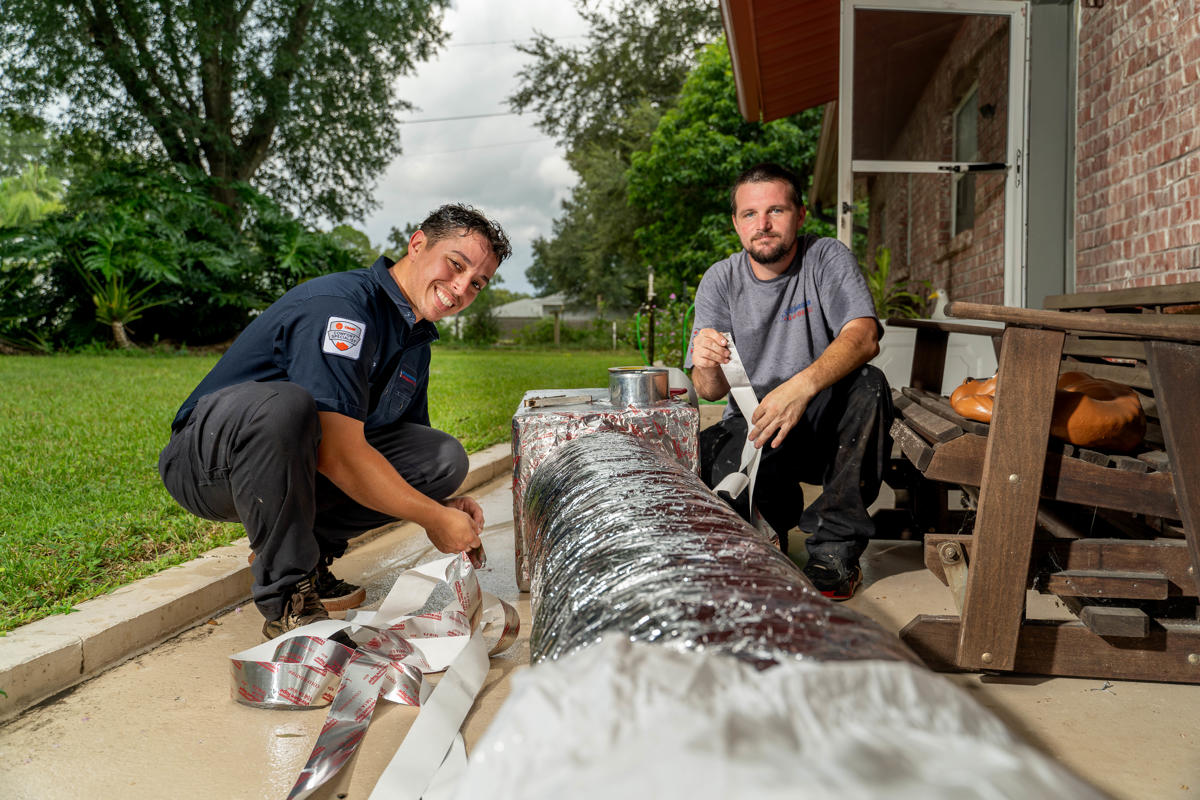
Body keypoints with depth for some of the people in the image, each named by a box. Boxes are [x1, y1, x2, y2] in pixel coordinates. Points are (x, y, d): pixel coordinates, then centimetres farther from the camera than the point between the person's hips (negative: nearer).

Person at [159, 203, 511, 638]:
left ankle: (307, 552, 1)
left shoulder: (415, 341, 6)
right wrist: (433, 518, -23)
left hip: (295, 462, 8)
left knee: (445, 457, -5)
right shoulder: (339, 304, -24)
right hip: (207, 463, -8)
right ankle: (286, 598, -22)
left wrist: (443, 504, -7)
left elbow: (412, 448, 14)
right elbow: (339, 454, -32)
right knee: (282, 404, -41)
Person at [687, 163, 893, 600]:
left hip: (826, 424, -1)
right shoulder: (719, 281, -1)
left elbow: (864, 337, -25)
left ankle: (835, 547, -22)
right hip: (751, 421, 1)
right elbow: (710, 391, -7)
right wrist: (707, 367, -33)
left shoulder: (828, 258, -6)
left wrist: (803, 386, -43)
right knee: (714, 457, -31)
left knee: (868, 384, -31)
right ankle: (773, 525, 6)